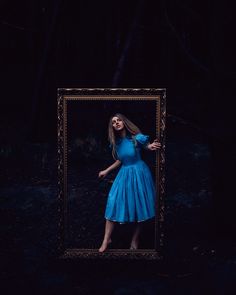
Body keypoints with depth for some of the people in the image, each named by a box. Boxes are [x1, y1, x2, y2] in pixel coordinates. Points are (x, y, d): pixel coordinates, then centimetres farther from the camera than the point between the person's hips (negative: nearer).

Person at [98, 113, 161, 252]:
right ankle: (107, 239, 6)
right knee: (113, 202, -3)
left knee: (139, 205, 4)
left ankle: (135, 239, 21)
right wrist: (106, 171, 19)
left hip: (139, 172, -4)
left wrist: (151, 147, -29)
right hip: (124, 173, 5)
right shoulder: (116, 142, 2)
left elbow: (148, 146, -4)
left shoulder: (136, 138, -14)